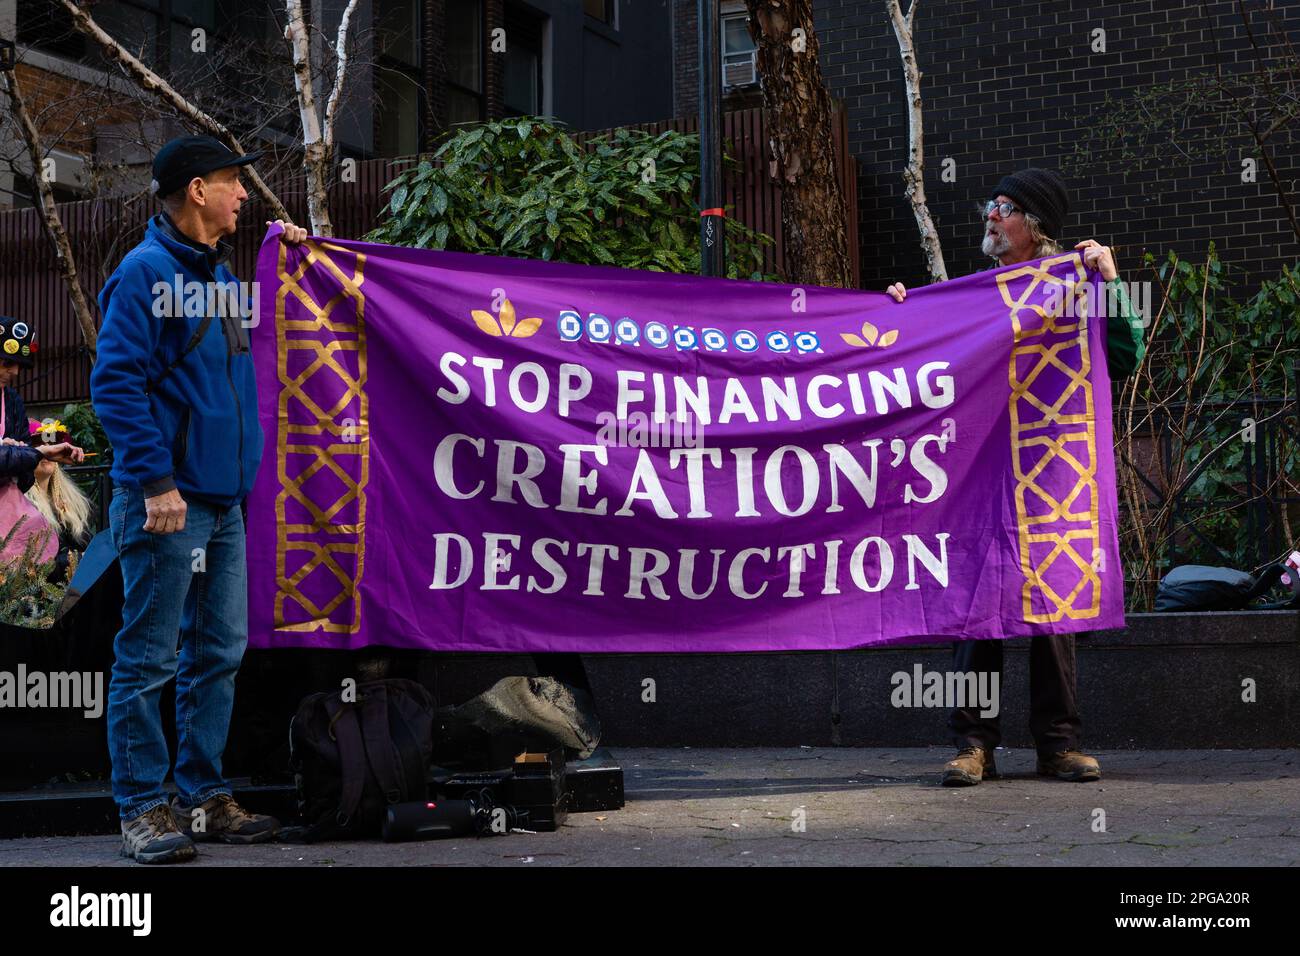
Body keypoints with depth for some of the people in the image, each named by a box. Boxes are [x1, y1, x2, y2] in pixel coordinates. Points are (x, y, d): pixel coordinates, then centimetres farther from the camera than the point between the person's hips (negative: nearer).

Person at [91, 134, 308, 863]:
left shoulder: (220, 275, 16)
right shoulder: (146, 272, -9)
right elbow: (116, 382, -15)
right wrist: (156, 481, -21)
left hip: (224, 501, 9)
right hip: (168, 502, -9)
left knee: (220, 654, 12)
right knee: (149, 660, -2)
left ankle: (205, 798, 21)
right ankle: (143, 809, 5)